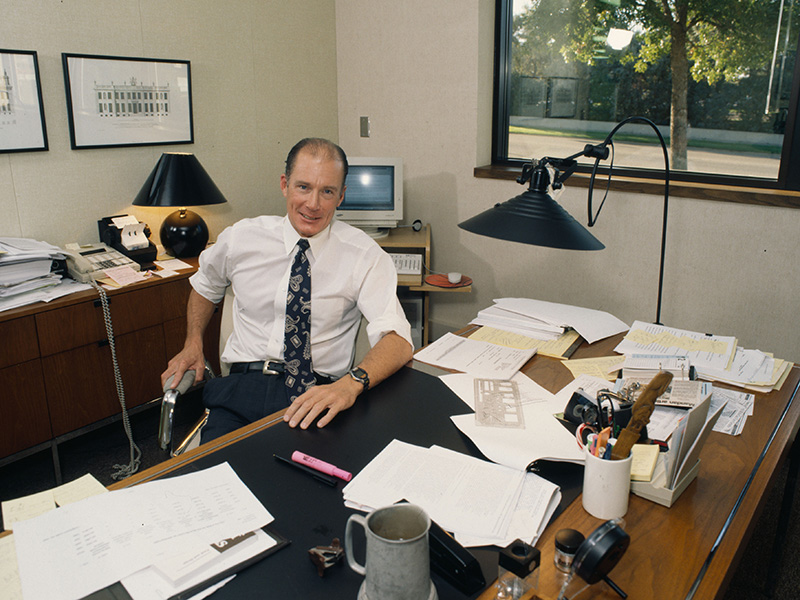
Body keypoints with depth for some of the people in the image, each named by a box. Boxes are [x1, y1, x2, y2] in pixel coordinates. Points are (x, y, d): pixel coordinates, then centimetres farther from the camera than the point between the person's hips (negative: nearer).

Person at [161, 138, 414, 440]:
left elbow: (398, 339, -15)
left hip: (317, 395, -2)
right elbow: (205, 285, 27)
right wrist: (193, 344, 12)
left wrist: (351, 383, -34)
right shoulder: (241, 237, 5)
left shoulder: (363, 254, -4)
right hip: (242, 388, 2)